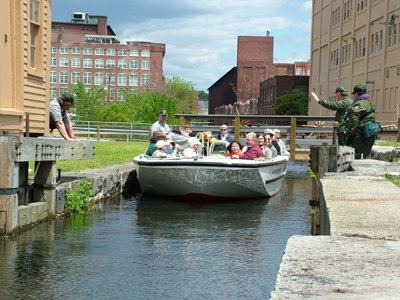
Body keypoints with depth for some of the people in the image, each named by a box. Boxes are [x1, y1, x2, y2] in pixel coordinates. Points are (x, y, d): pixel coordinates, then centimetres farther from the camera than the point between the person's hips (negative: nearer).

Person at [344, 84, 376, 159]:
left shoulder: (358, 105, -14)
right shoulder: (370, 103, 17)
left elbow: (353, 122, -17)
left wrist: (348, 135, -11)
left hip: (360, 137, -10)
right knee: (366, 158, 14)